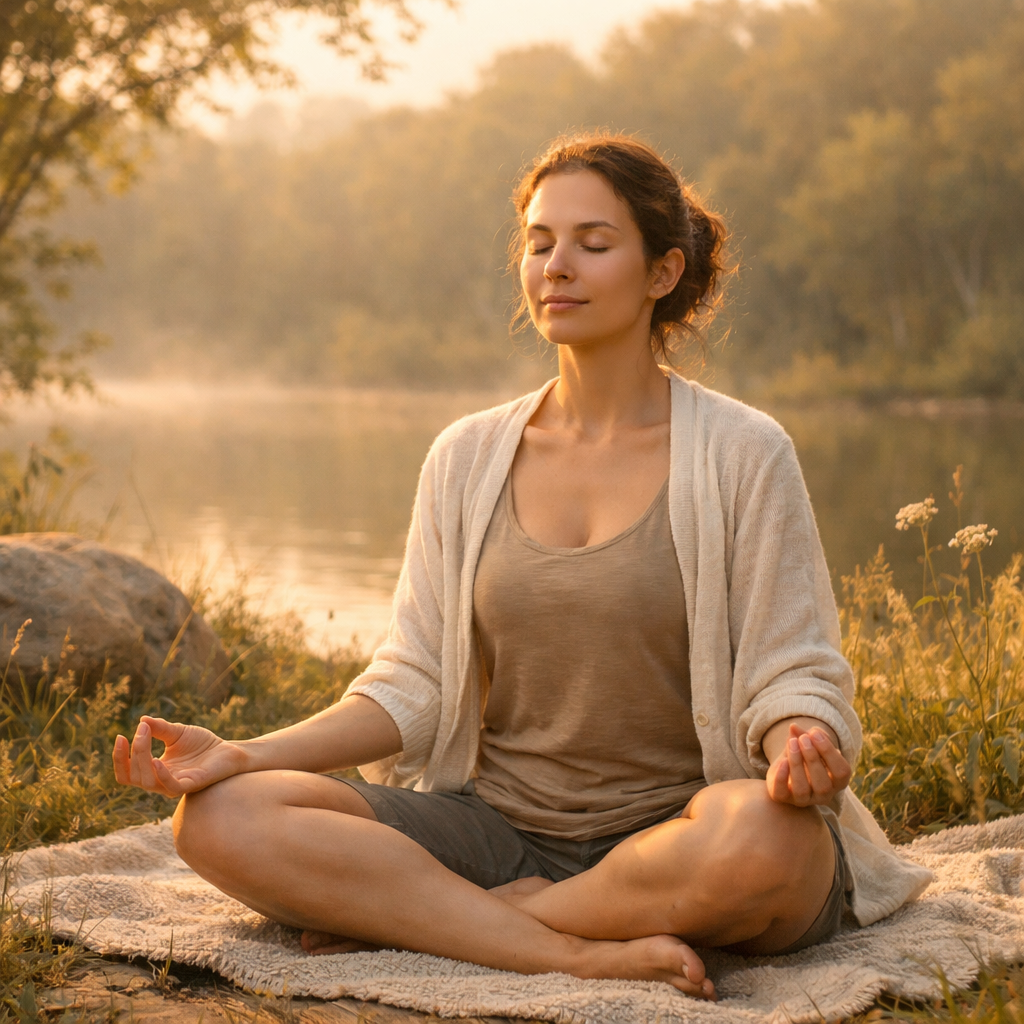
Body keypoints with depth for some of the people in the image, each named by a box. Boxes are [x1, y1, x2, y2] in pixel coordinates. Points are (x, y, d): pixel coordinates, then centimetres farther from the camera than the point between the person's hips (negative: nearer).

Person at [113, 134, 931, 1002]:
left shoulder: (742, 453, -1)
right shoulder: (467, 459, 9)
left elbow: (792, 678, -3)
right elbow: (416, 684, 6)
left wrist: (800, 745, -28)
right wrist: (249, 756, -8)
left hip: (677, 833, -2)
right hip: (497, 825, 3)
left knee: (763, 834, -40)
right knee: (221, 819, -19)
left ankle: (401, 915, -19)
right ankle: (584, 953, -23)